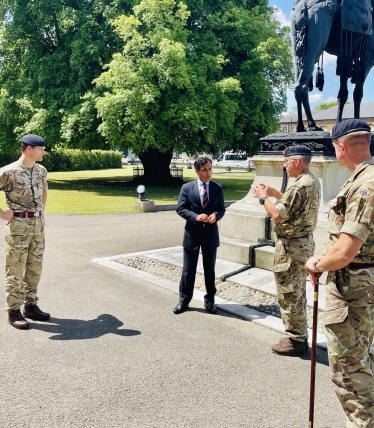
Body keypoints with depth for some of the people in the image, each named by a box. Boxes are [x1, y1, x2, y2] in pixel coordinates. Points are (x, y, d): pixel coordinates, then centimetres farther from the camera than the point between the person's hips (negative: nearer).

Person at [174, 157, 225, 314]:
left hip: (211, 233, 2)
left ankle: (210, 300, 27)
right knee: (188, 269, 5)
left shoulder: (218, 188, 3)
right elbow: (180, 208, -4)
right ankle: (183, 300, 19)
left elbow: (221, 208, 6)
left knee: (210, 269, 12)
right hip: (192, 232, -2)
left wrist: (216, 215, -17)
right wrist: (195, 216, -19)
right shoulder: (187, 188, -3)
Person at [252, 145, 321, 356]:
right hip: (303, 242, 11)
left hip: (292, 245, -11)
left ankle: (295, 341, 12)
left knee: (289, 295, 1)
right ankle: (299, 337, 29)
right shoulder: (312, 181, 9)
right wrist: (274, 193, 13)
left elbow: (278, 215, -23)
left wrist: (263, 197, -9)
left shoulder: (301, 185, -23)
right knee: (297, 293, 19)